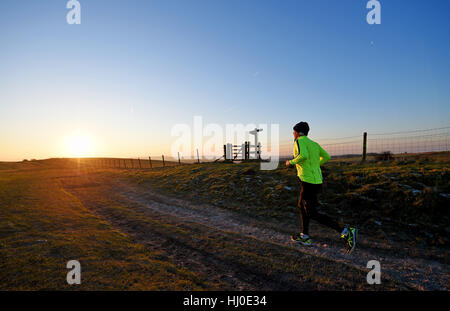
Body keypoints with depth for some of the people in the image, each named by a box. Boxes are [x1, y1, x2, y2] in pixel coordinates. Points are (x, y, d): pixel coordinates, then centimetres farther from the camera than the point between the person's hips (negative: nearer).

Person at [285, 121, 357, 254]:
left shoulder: (300, 141, -10)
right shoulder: (314, 143, 15)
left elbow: (303, 155, -28)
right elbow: (327, 156, 21)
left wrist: (291, 162, -11)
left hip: (308, 182, -9)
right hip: (317, 180, 9)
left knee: (313, 214, -1)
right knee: (302, 205, 22)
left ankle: (346, 232, -5)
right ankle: (304, 237, 30)